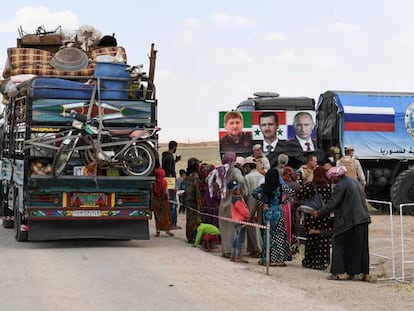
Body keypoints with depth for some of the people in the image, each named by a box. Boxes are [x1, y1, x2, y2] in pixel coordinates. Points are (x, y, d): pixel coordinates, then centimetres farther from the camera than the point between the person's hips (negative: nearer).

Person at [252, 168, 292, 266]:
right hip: (277, 212, -2)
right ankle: (277, 258, 2)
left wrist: (262, 204, -2)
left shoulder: (264, 187, -1)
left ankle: (266, 258, 12)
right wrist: (283, 203, -2)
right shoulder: (280, 186, -6)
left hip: (267, 212, 2)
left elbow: (254, 193, -8)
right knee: (278, 236, 4)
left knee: (267, 235, 10)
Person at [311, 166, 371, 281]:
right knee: (361, 246, 11)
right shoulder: (355, 182, 14)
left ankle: (342, 272, -2)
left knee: (340, 244, 2)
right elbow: (363, 198, 21)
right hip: (362, 219, 8)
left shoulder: (340, 186, -12)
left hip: (348, 220, -8)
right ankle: (364, 273, 13)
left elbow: (332, 203, -14)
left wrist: (319, 213, -5)